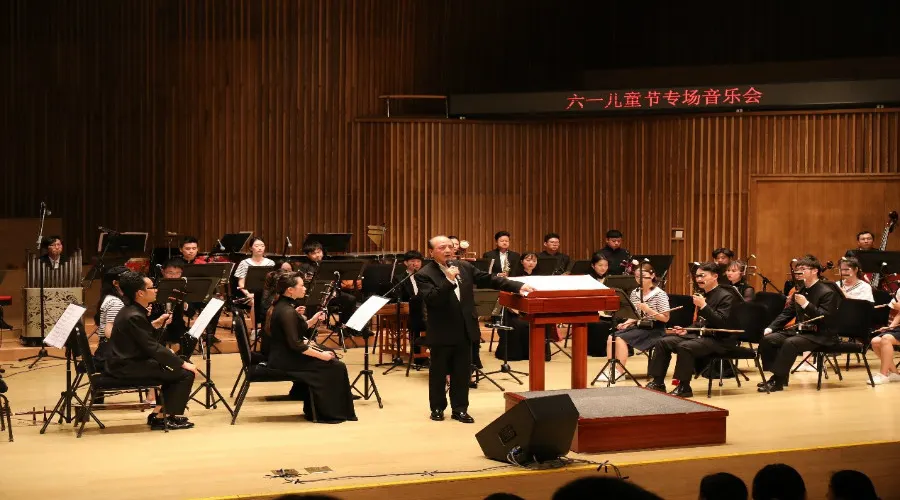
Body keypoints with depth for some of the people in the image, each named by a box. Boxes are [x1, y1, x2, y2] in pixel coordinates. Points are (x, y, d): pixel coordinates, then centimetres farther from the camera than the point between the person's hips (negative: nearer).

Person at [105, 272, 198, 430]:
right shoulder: (134, 316, -22)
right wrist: (183, 364, -17)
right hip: (128, 368, -11)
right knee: (185, 373, -11)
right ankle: (166, 417, 0)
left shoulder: (131, 311, 10)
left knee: (174, 368, 22)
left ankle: (159, 413, 20)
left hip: (127, 362, 11)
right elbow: (153, 348, -22)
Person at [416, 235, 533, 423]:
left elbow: (488, 279, 6)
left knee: (462, 372, 9)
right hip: (441, 333, -4)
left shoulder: (464, 267, 6)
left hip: (464, 330, 4)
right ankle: (437, 408, 20)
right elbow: (431, 299, -22)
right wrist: (449, 280, -30)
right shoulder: (424, 275, -10)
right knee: (438, 372, 7)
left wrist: (518, 286, -1)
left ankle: (460, 409, 17)